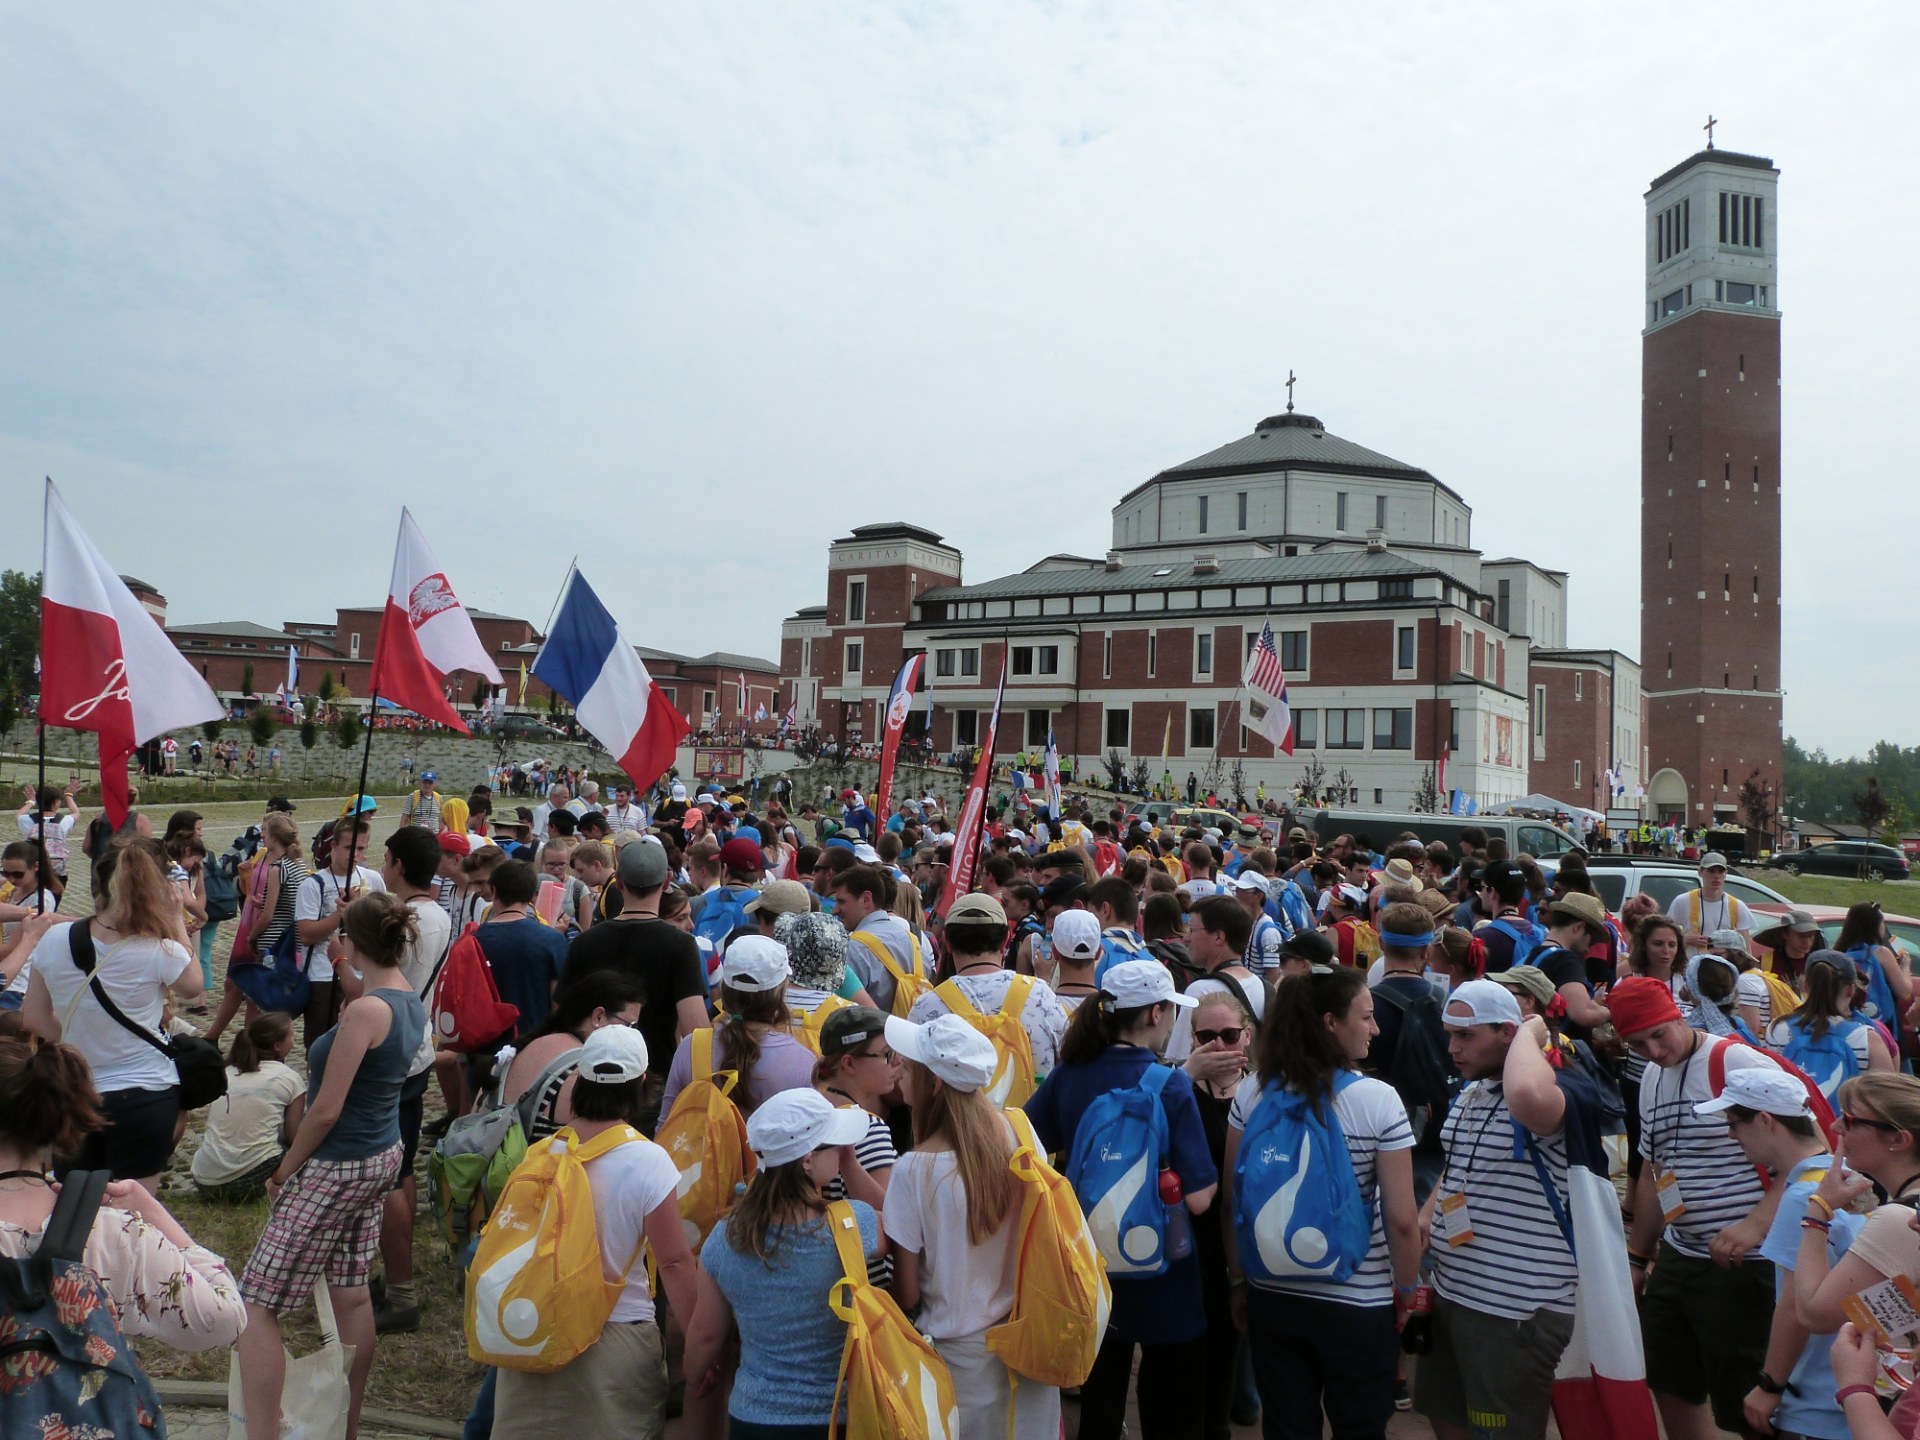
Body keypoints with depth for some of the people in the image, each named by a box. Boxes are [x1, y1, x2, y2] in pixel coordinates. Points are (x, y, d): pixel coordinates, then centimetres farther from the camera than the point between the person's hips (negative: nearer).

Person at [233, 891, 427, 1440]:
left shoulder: (365, 1010, -23)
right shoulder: (412, 1003, 2)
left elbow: (326, 1111, -20)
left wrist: (284, 1171, -5)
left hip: (337, 1168, -9)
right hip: (383, 1157, 9)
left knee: (256, 1304, 0)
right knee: (352, 1291, 19)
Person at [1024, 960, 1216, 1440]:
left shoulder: (1068, 1074, -8)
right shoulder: (1171, 1087, -22)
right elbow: (1197, 1198, -25)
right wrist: (1213, 1176, -3)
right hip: (1159, 1271, -4)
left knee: (1099, 1389, 23)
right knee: (1167, 1401, 16)